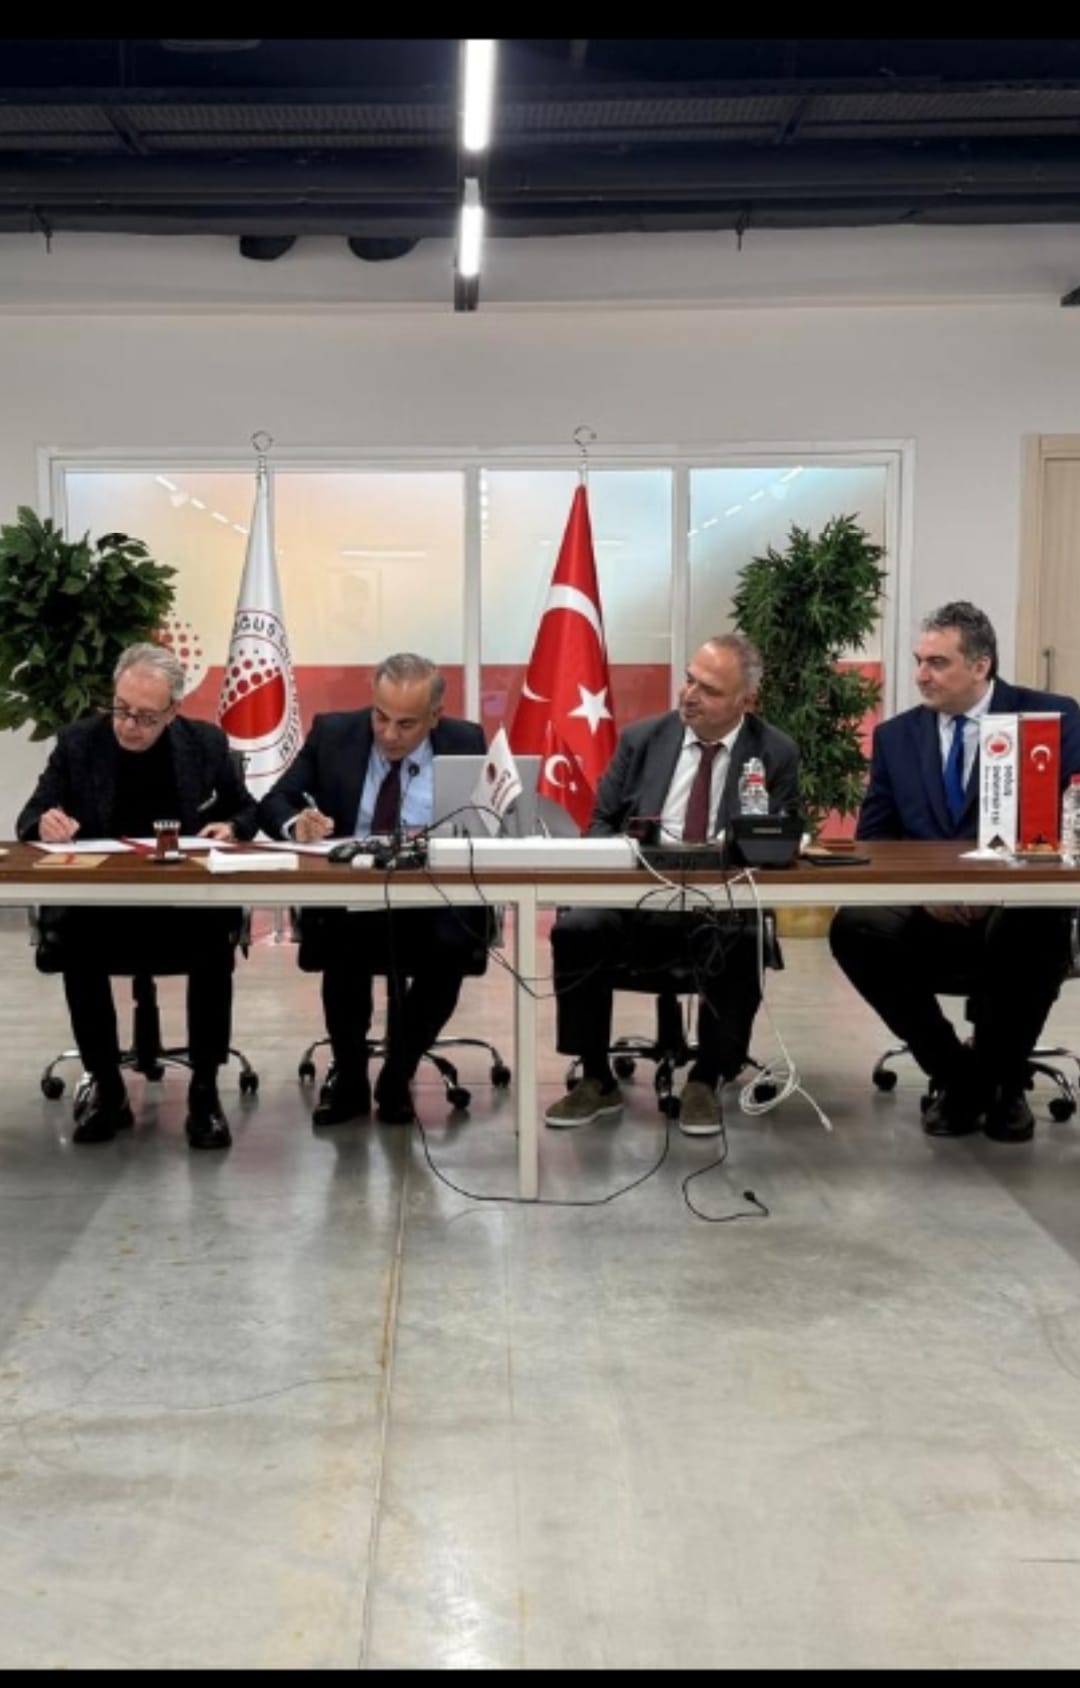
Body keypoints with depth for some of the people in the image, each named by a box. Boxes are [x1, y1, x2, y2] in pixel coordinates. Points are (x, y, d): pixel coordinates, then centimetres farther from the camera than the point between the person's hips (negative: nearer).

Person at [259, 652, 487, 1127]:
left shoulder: (465, 744, 3)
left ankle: (396, 1079, -6)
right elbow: (273, 803, 4)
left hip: (435, 906, 0)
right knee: (343, 936, -33)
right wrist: (296, 822, -21)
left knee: (451, 946, -31)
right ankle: (349, 1079, -9)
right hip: (348, 900, 0)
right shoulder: (333, 733, 4)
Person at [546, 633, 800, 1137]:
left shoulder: (776, 754, 4)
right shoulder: (643, 738, 10)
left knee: (737, 946, -36)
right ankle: (596, 1080, -9)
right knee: (576, 929, -28)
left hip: (724, 902, -2)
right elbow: (600, 824, 12)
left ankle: (705, 1081, -12)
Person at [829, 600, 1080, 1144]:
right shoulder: (896, 736, 10)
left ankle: (1002, 1080, -7)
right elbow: (872, 837, 8)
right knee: (853, 927, -26)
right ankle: (956, 1072, -4)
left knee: (1034, 928, -37)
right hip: (931, 916, 3)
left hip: (1018, 911, -3)